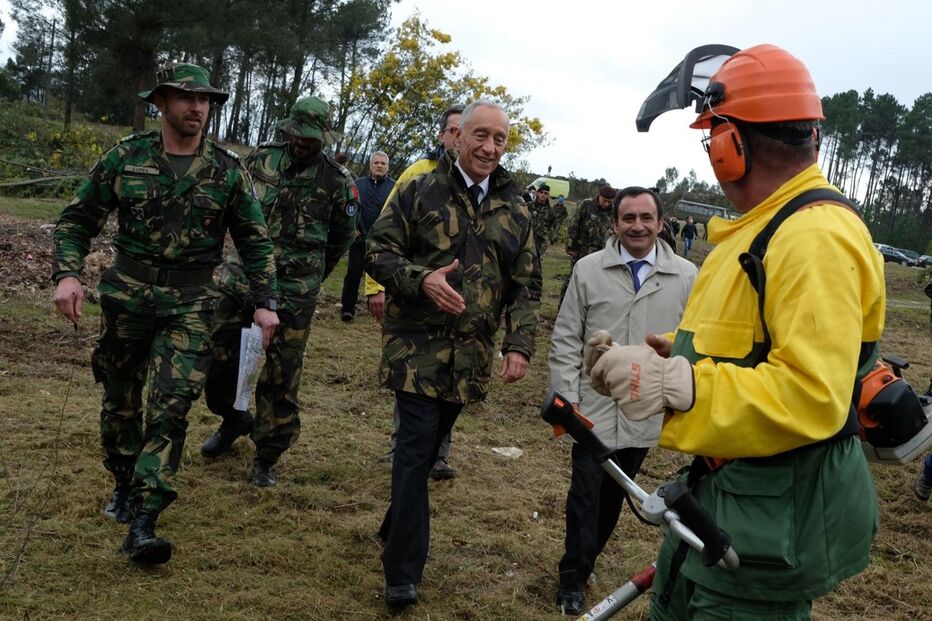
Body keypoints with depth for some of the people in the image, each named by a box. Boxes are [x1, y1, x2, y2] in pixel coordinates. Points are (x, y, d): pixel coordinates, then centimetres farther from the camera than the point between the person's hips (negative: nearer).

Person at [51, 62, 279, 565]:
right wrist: (66, 274, -12)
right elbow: (77, 220, 4)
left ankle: (142, 522, -7)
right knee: (120, 400, 13)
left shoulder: (227, 171, 0)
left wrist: (265, 302, -1)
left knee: (170, 407, -10)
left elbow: (255, 241, 6)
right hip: (127, 296, 2)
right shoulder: (126, 158, 0)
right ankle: (125, 483, 38)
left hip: (190, 304, -1)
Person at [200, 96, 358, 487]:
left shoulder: (337, 181, -4)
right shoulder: (260, 159, 2)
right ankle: (233, 421, 38)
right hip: (242, 277, 3)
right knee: (219, 356, 10)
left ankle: (267, 457, 15)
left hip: (294, 292, -3)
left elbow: (343, 235, 10)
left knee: (281, 376, 0)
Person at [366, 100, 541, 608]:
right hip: (417, 349, -4)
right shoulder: (419, 191, -3)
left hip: (471, 357, 4)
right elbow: (378, 253, -4)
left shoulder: (514, 211, 8)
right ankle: (403, 574, 3)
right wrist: (421, 279, -22)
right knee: (415, 452, -7)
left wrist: (519, 345, -2)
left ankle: (395, 532, 38)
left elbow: (526, 287, 9)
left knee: (424, 450, 16)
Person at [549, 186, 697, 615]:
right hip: (594, 409, -1)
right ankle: (573, 577, 21)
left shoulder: (686, 276, -1)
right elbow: (566, 340, -1)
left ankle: (584, 562, 35)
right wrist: (565, 399, -6)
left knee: (614, 495, 16)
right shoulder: (588, 269, -2)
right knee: (585, 495, 4)